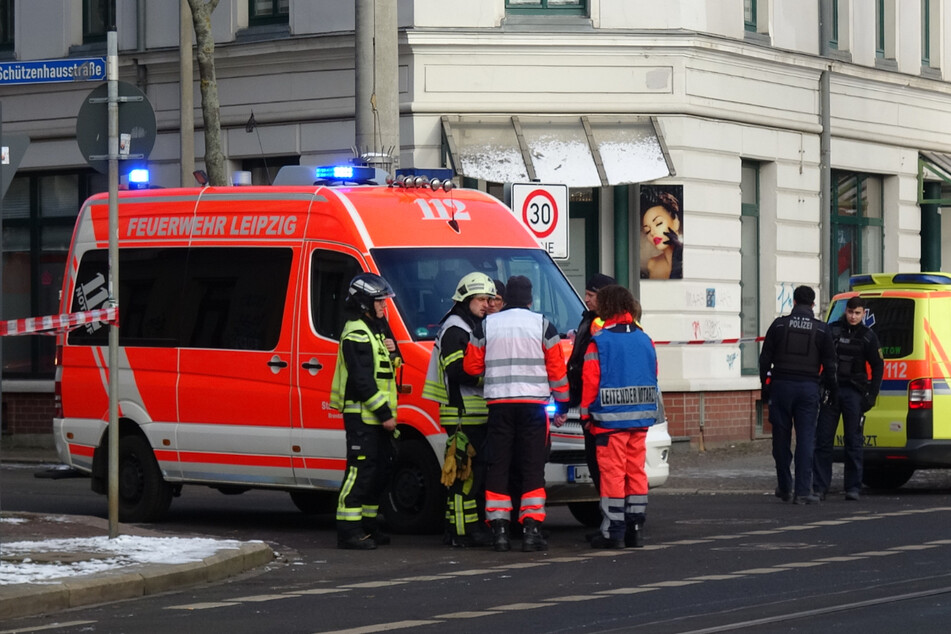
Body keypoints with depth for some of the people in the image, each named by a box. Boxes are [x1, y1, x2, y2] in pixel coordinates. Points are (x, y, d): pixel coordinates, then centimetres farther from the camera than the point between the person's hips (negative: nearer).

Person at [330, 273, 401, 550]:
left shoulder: (377, 329, 19)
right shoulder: (356, 333, -13)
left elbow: (387, 369, 25)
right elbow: (362, 380, -20)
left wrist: (393, 352, 3)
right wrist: (384, 413, -20)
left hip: (379, 415, 10)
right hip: (362, 415, -10)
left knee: (379, 472, 13)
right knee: (361, 470, -12)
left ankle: (369, 524, 21)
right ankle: (349, 530, -11)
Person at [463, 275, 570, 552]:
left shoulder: (487, 326, 4)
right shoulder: (542, 326, 0)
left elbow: (471, 366, 8)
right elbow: (557, 369, 2)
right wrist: (562, 405, 10)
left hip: (498, 404, 1)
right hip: (533, 403, -1)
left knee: (498, 466, 5)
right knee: (532, 467, 0)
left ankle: (499, 529, 1)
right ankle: (531, 531, -6)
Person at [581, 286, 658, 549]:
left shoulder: (599, 342, -8)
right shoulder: (644, 339, 9)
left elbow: (590, 381, -9)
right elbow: (653, 377, 14)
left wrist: (586, 414, 0)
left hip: (610, 418, -5)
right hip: (641, 417, 5)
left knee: (613, 473, -3)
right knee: (636, 472, 10)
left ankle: (613, 532, -2)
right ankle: (634, 529, 12)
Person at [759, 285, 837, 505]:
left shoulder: (779, 325, 3)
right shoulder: (821, 329, 3)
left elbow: (765, 358, 3)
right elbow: (829, 365, 3)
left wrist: (765, 386, 10)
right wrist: (831, 390, 13)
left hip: (781, 386, 0)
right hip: (808, 388, 0)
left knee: (781, 438, 9)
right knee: (805, 439, -1)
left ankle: (785, 489, 15)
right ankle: (802, 491, -7)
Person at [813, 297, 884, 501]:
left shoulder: (868, 337, 4)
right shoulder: (832, 330, 5)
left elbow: (878, 367, 7)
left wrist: (872, 395, -2)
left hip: (854, 392, -1)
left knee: (853, 442, 0)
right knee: (823, 440, -2)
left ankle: (853, 488, 5)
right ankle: (819, 488, 1)